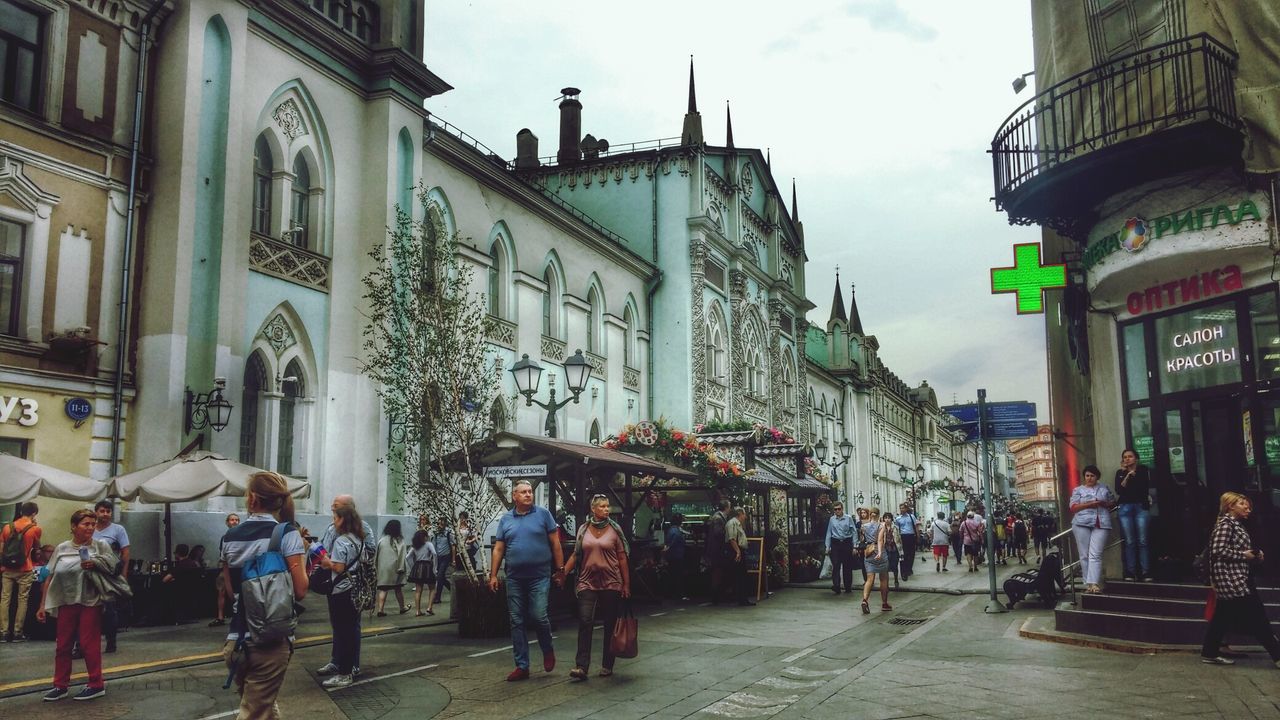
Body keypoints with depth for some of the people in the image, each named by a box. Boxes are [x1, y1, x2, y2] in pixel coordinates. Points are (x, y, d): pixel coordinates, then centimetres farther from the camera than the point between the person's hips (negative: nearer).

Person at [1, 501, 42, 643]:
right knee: (22, 600, 3)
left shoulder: (7, 527, 5)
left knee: (5, 599, 6)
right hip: (24, 570, -3)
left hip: (8, 569, 3)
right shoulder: (35, 529, -5)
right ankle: (17, 633, 3)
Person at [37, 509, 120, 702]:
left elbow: (114, 568, -1)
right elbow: (50, 578, 8)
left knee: (89, 644, 0)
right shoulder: (61, 548, 6)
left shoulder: (101, 545, 1)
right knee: (63, 646, 9)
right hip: (66, 603, 3)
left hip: (91, 603, -3)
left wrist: (95, 564, -18)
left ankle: (96, 685, 10)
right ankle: (60, 686, 21)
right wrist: (43, 605, 6)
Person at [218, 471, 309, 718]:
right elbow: (300, 591, -13)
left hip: (236, 638, 5)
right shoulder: (287, 534, -9)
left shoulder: (230, 537, 5)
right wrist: (303, 559, 4)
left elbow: (230, 591, 13)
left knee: (264, 706, 21)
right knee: (255, 713, 3)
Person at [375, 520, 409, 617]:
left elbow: (376, 554, 3)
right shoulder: (399, 541, -9)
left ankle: (380, 610, -5)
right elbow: (401, 555, -12)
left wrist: (376, 565, 11)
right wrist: (401, 568, -8)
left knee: (383, 589, 3)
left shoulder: (382, 540, -1)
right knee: (398, 588, 13)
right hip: (394, 568, -2)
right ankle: (402, 607, 28)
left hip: (383, 568, 2)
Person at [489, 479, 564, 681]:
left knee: (538, 616, -11)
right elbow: (498, 549, 10)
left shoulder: (543, 514, 1)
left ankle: (548, 650, 18)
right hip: (514, 579, 3)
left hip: (539, 577, -3)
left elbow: (555, 543, 1)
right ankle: (522, 666, 15)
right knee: (517, 622, 6)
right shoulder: (506, 519, 8)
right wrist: (493, 575, 4)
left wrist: (560, 569, -2)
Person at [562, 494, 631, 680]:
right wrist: (563, 572, -1)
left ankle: (607, 666, 17)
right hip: (587, 582, 1)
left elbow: (622, 559, 2)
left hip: (611, 583, -1)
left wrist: (626, 584, -1)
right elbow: (576, 555, 11)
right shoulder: (583, 529, 6)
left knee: (610, 625, 6)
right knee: (585, 622, -10)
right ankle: (581, 667, -12)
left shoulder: (614, 530, 1)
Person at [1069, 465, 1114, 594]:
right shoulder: (1078, 490, 13)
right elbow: (1073, 507, 3)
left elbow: (1113, 502, 21)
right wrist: (1089, 504, -10)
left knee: (1095, 555, -11)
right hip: (1082, 524, 0)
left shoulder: (1105, 488, 19)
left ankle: (1093, 583, -19)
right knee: (1085, 555, -1)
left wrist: (1104, 504, 0)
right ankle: (1088, 583, 3)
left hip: (1101, 524, 0)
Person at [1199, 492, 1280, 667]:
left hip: (1237, 578, 10)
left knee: (1223, 617, 10)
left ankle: (1210, 653, 13)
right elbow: (1218, 550, -22)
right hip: (1231, 579, -10)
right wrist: (1243, 555, -15)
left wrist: (1255, 556, 7)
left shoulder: (1236, 524, 18)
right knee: (1257, 618, -6)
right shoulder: (1225, 523, -13)